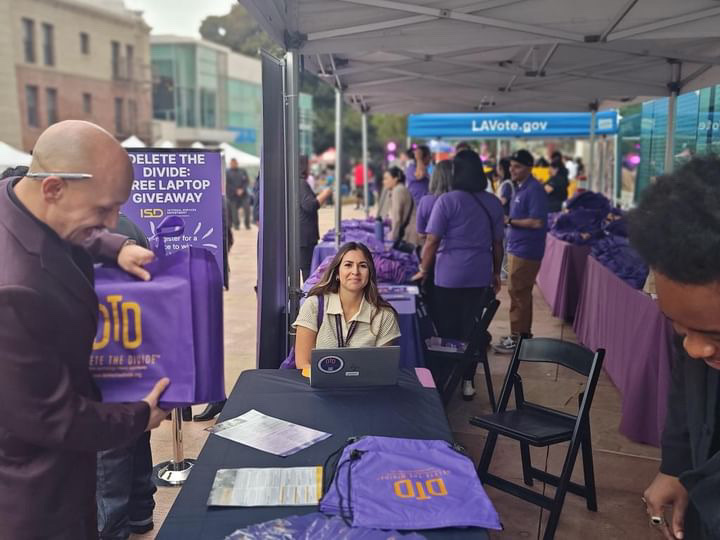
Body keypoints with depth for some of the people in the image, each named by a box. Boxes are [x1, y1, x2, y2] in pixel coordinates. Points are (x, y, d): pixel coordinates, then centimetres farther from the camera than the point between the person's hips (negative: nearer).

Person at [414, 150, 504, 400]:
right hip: (481, 276, 4)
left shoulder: (447, 201, -10)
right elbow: (497, 243, 9)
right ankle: (467, 381, 20)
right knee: (471, 329, 13)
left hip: (450, 276, -4)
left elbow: (432, 241, -11)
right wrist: (496, 273, 20)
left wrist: (423, 270, -1)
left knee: (448, 331, 7)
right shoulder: (493, 202, 5)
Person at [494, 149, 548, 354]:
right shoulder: (521, 188, 14)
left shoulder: (534, 190, -17)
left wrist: (510, 221, -18)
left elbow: (537, 222, -24)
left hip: (525, 250, -10)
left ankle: (518, 338, 4)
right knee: (520, 293, 16)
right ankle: (522, 334, 27)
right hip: (517, 248, 10)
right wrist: (508, 220, 5)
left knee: (518, 293, -4)